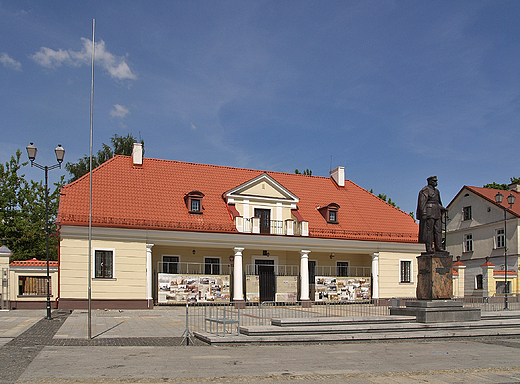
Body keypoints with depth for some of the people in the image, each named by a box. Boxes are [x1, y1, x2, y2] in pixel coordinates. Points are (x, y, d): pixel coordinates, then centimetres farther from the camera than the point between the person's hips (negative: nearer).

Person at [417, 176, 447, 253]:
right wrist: (424, 213, -21)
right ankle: (429, 248, -8)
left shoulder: (436, 191, 22)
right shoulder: (425, 190, -4)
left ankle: (438, 247, 3)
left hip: (437, 214, 8)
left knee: (438, 230, 3)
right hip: (429, 213, -8)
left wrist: (442, 208, 15)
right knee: (429, 230, -8)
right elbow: (422, 202, -12)